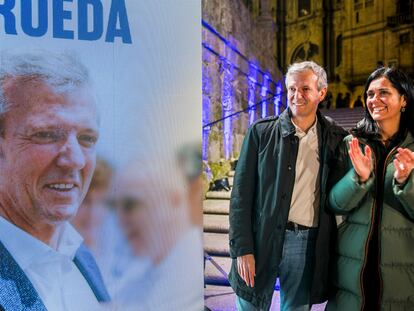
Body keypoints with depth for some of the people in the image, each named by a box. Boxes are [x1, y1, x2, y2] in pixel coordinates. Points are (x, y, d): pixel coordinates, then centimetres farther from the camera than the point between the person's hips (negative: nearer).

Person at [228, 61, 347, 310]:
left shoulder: (336, 138, 5)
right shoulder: (261, 131, 0)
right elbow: (241, 193, -3)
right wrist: (242, 249, -8)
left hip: (308, 245, 1)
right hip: (262, 240, -1)